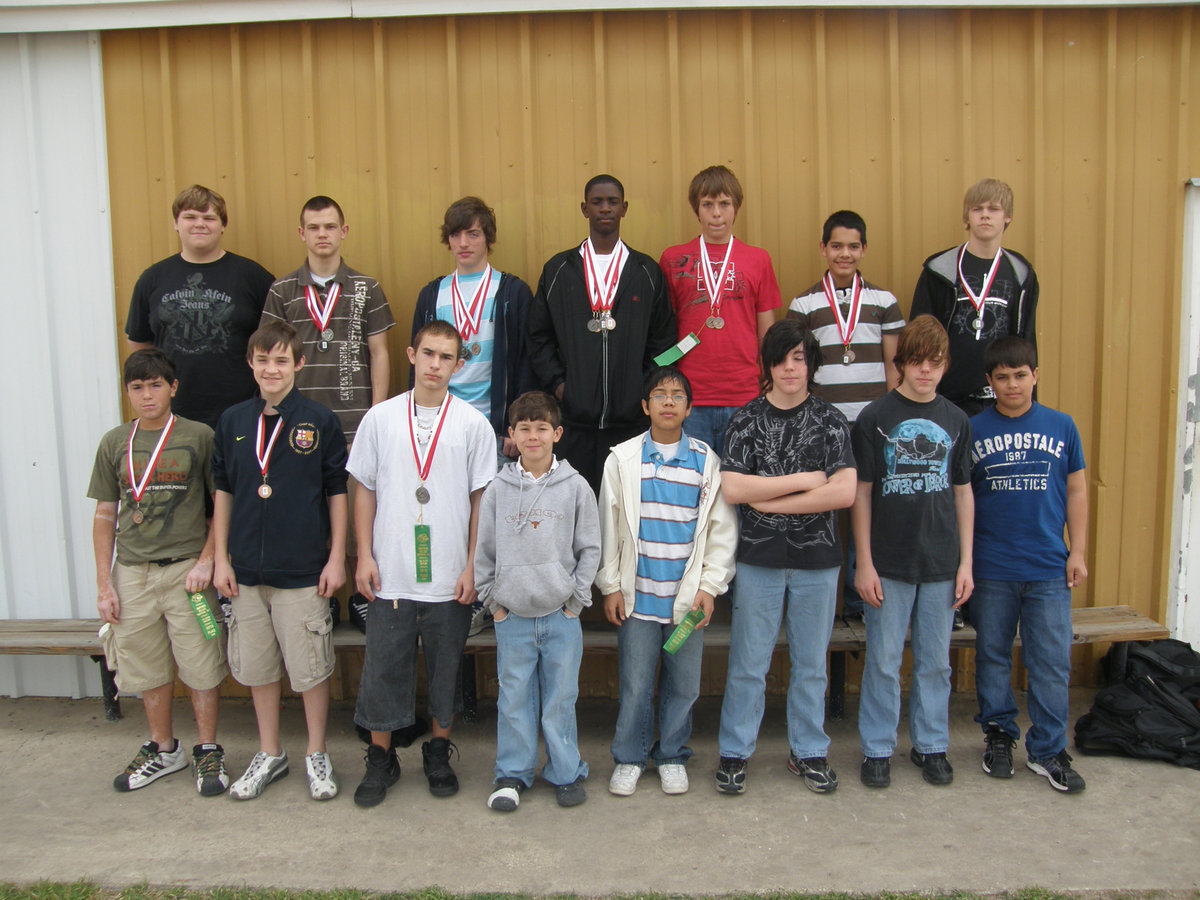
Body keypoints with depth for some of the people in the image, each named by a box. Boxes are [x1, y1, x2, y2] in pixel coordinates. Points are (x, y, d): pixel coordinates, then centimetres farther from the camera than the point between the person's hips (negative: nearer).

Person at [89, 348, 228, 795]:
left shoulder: (199, 437, -3)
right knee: (148, 670, 13)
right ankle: (163, 750, 31)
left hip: (186, 570, -3)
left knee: (201, 667, 2)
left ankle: (208, 752, 19)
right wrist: (104, 584, 5)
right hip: (132, 573, 3)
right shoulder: (114, 443, 6)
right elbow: (105, 515, 8)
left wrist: (206, 561, -9)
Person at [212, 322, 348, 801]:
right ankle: (269, 754, 30)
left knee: (311, 667, 4)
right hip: (247, 570, 4)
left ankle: (317, 755, 23)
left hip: (304, 570, -3)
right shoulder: (232, 421, 5)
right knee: (257, 667, 13)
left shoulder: (320, 421, -4)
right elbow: (223, 492, 10)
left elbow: (337, 493, -1)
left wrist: (337, 559, -3)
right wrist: (221, 559, 7)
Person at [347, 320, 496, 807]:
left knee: (446, 666, 10)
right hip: (389, 574, 1)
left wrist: (473, 566, -3)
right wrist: (364, 556, 1)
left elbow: (482, 499, 2)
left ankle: (438, 753, 28)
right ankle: (380, 758, 23)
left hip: (450, 577, 0)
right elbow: (364, 490, 8)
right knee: (384, 666, 6)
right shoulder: (380, 418, 3)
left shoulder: (473, 423, 1)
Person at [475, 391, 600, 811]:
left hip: (562, 616, -1)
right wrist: (492, 599, 3)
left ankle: (567, 773, 21)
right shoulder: (498, 489, 3)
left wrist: (576, 598, -2)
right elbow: (483, 550, 8)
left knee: (561, 698, 7)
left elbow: (590, 548, 2)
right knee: (514, 697, 8)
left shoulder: (575, 487, 0)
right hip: (512, 617, 1)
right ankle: (512, 774, 22)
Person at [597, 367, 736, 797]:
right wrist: (610, 586, 1)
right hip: (637, 595, 0)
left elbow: (722, 529, 4)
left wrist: (710, 585, -2)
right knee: (634, 682, 5)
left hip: (688, 597, 1)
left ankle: (672, 756, 27)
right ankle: (629, 758, 23)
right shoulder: (623, 459, 3)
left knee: (683, 682, 9)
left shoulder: (707, 461, 3)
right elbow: (608, 526, 4)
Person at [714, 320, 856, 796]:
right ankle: (734, 752, 19)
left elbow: (844, 492, -11)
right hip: (759, 558, -1)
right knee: (748, 663, 5)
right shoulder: (747, 419, 1)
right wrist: (804, 479, -11)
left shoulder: (830, 420, 2)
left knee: (811, 663, 12)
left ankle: (809, 752, 27)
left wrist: (771, 502, -12)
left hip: (818, 559, 1)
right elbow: (731, 487, -10)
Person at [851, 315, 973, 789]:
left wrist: (966, 562, 5)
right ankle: (877, 749, 19)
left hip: (941, 563, 3)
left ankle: (932, 745, 28)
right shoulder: (875, 417, -4)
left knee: (936, 661, 12)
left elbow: (963, 493, 9)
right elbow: (861, 493, -4)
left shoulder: (955, 420, 5)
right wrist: (864, 563, -7)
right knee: (883, 661, 5)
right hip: (888, 562, -3)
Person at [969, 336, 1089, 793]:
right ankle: (998, 736, 28)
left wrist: (1078, 551, 5)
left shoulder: (1061, 426, 3)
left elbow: (1076, 490, 9)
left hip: (1049, 568, 1)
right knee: (993, 656, 11)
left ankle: (1048, 750, 16)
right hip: (991, 569, 0)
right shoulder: (973, 430, 0)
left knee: (1052, 662, 3)